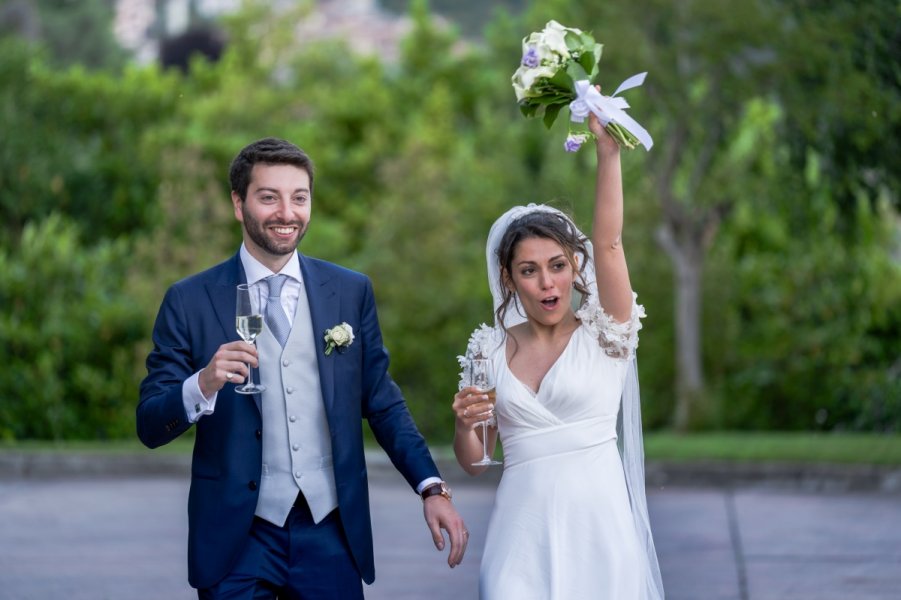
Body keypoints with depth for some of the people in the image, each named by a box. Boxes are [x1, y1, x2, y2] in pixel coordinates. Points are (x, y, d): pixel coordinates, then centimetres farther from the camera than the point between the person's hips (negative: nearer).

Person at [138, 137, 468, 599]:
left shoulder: (352, 292, 6)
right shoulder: (189, 302, -1)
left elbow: (381, 402, 10)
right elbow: (150, 426, -3)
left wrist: (431, 488, -1)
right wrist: (203, 385, -23)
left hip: (331, 531, 2)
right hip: (237, 539, -2)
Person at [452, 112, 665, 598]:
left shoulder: (603, 335, 2)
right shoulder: (491, 350, 9)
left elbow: (608, 243, -13)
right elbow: (473, 461, 13)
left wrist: (607, 150, -22)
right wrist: (465, 424, -9)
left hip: (596, 526, -2)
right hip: (522, 532, 2)